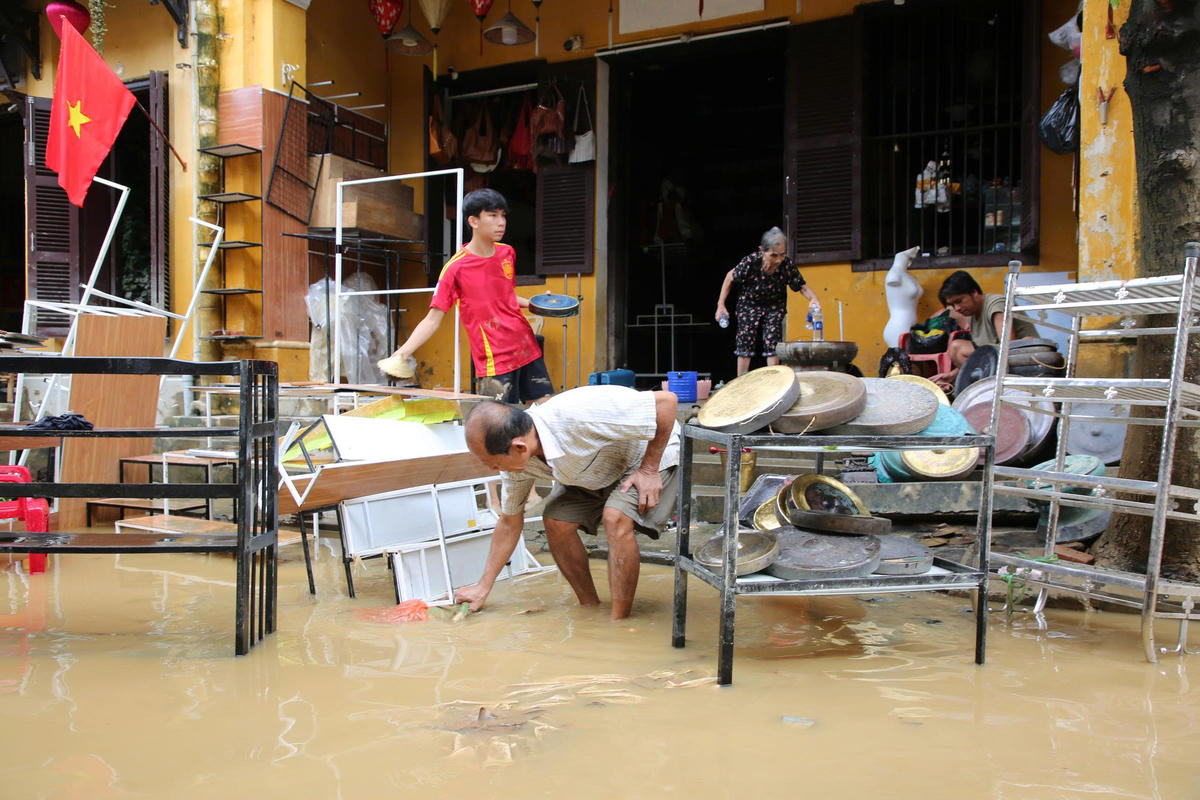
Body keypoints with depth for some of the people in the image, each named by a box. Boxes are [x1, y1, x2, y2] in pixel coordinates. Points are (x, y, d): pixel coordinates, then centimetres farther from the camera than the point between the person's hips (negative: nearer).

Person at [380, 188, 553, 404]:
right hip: (494, 361, -6)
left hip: (528, 351, 6)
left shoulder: (508, 253, 7)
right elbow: (432, 320, -11)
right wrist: (402, 352, -22)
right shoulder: (455, 268, -12)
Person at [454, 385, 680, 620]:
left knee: (615, 518, -29)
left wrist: (648, 470, -28)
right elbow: (509, 522, -2)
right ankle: (590, 607, 7)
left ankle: (619, 622, -16)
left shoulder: (579, 414, -43)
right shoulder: (515, 458, -18)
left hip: (653, 454, -6)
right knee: (555, 521, -11)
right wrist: (483, 586, 1)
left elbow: (666, 401, -36)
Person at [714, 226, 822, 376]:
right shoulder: (750, 262, -32)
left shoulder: (787, 265, -28)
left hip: (775, 307, 1)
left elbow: (802, 287, -16)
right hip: (749, 305, -1)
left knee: (772, 345, -6)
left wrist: (813, 298, -39)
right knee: (745, 345, -3)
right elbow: (730, 277, -13)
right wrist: (720, 305, -12)